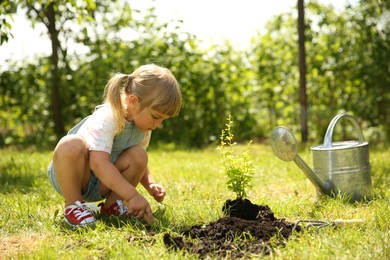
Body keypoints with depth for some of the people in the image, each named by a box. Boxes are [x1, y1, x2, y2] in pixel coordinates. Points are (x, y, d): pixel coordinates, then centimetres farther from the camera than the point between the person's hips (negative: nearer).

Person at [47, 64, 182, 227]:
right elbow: (98, 164, -39)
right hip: (67, 176, -6)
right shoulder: (106, 118, -28)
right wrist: (132, 195, -42)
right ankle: (73, 205, -17)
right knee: (72, 145, -38)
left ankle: (111, 205, -2)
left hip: (99, 187, 6)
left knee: (138, 156, -18)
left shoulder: (143, 128, -2)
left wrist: (150, 185, -7)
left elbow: (137, 164, 13)